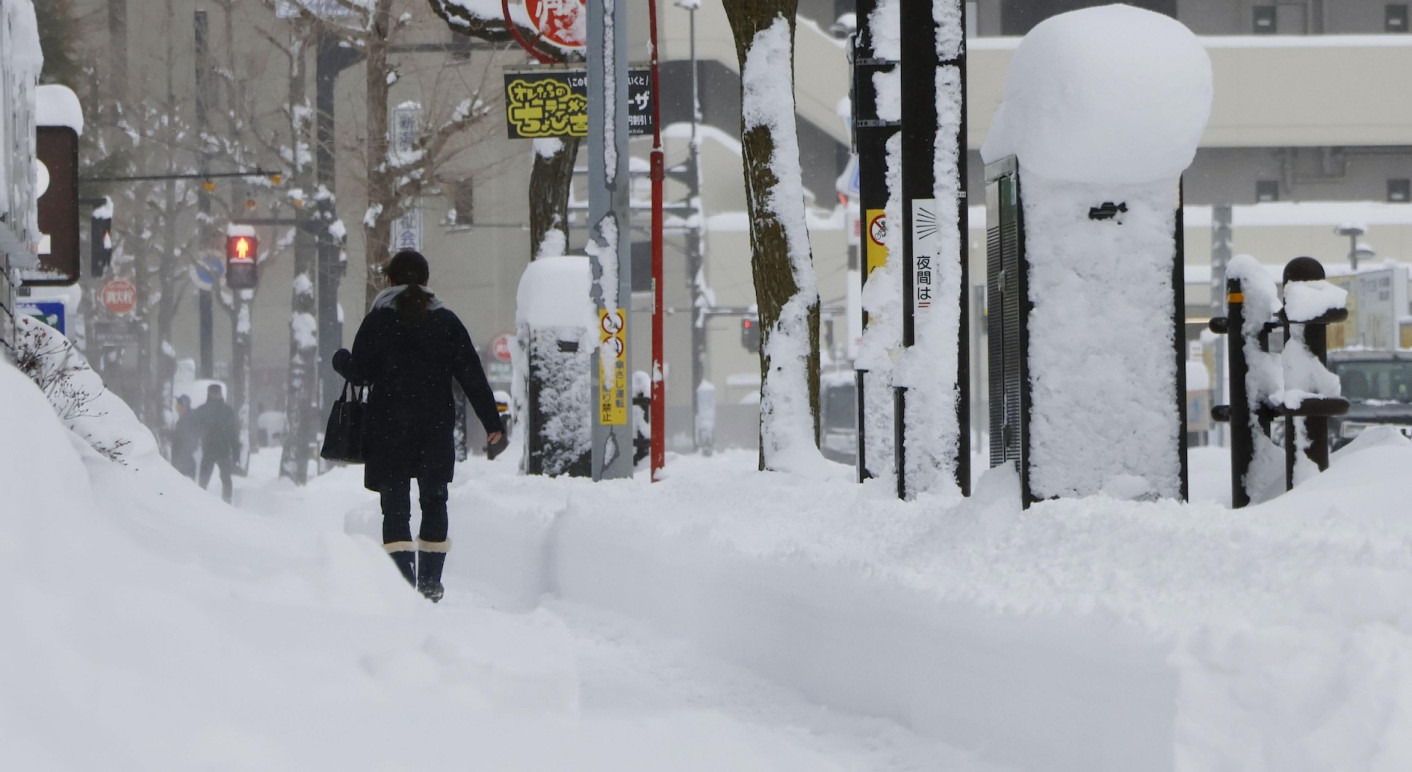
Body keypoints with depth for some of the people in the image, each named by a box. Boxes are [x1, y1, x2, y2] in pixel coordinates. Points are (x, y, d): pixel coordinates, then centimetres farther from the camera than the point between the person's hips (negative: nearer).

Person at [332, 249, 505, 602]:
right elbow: (472, 374, 1)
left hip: (389, 430, -2)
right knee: (434, 500, 16)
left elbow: (360, 374, -1)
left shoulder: (377, 321, -2)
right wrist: (492, 421, 5)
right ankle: (430, 581, 15)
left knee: (396, 506, -1)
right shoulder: (447, 321, 4)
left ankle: (403, 583, -14)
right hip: (436, 427, 2)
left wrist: (340, 359, 21)